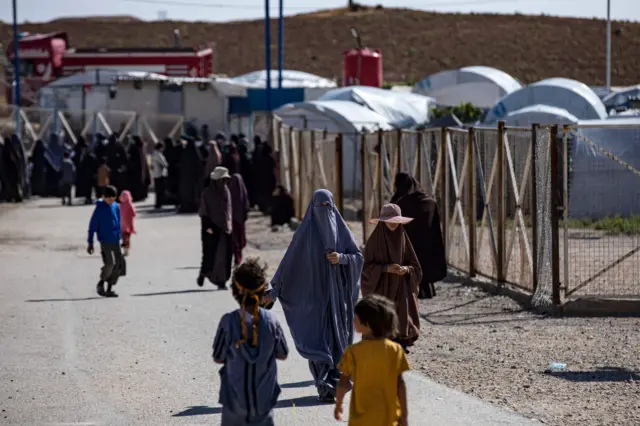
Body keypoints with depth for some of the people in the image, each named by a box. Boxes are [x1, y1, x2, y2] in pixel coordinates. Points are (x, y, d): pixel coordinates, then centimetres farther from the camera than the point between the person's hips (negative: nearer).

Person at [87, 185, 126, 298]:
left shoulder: (116, 207, 7)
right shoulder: (99, 208, -9)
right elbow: (93, 225, -6)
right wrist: (90, 243, -6)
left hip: (115, 241, 6)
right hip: (105, 241, -6)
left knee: (120, 263, -1)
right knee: (109, 263, -17)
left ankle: (109, 289, 8)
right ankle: (100, 284, 7)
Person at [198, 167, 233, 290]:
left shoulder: (226, 191, 11)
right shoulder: (207, 193, -6)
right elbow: (203, 212, -8)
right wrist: (208, 227, -16)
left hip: (225, 229, 5)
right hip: (212, 230, -5)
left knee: (225, 256, -1)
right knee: (210, 254, -2)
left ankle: (222, 281, 4)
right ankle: (203, 274, 22)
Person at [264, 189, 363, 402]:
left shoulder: (341, 229, 4)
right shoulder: (305, 231, -3)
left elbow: (358, 256, 3)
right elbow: (289, 261, -4)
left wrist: (341, 258, -18)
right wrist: (274, 290, -7)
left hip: (338, 292, 3)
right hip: (315, 292, -3)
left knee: (338, 337, 8)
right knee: (318, 339, -10)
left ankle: (335, 381, 26)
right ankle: (325, 388, -12)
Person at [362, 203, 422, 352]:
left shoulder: (403, 239, 6)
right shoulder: (374, 240, -3)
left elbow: (415, 267, 9)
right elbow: (366, 267, -6)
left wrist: (406, 269, -13)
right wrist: (386, 268, -19)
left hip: (400, 292, 3)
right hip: (381, 291, -3)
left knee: (402, 330, -5)